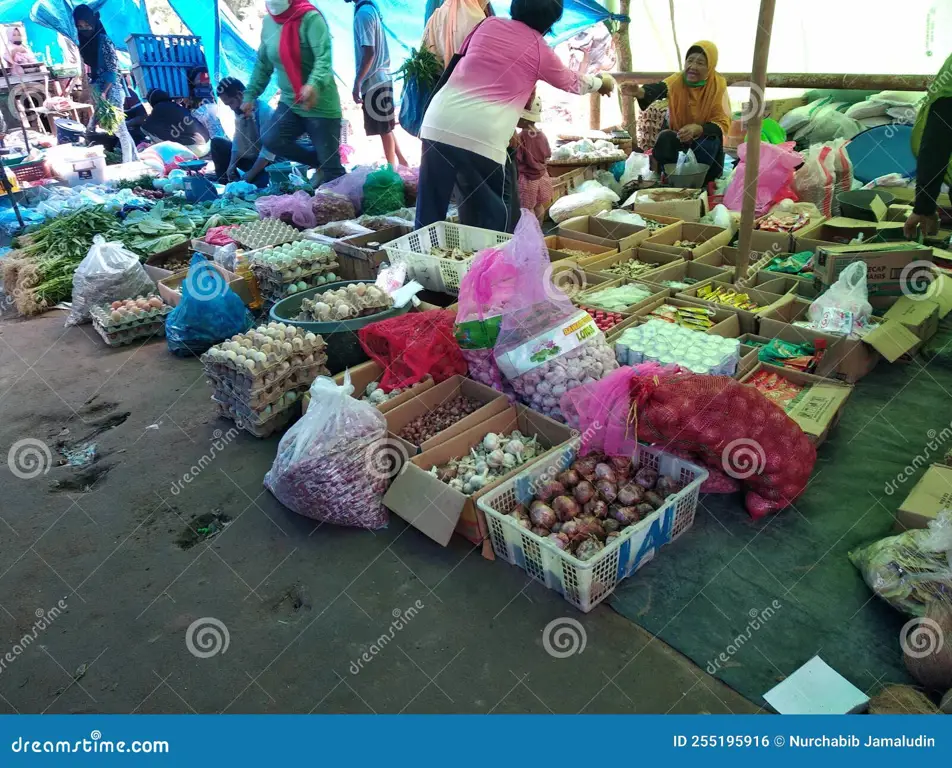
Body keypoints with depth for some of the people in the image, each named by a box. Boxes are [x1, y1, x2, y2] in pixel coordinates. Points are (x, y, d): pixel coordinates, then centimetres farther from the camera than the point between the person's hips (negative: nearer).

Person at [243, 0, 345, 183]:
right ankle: (320, 162, 8)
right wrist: (250, 94, 10)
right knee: (272, 141, -14)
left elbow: (324, 57, -29)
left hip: (320, 103, -6)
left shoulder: (310, 18, -14)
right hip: (289, 101, 6)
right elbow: (262, 64, 15)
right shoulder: (268, 22, 6)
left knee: (330, 165, -5)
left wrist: (314, 84, -47)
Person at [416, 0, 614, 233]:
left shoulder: (489, 24, 17)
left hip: (438, 123, 3)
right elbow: (571, 82, 29)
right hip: (482, 136, -3)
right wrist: (601, 83, 49)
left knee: (430, 212, 7)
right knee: (489, 214, 13)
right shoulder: (540, 50, 11)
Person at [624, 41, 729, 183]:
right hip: (678, 139, 1)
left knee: (709, 142, -33)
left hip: (705, 140, -1)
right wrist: (640, 92, -61)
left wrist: (698, 129, -39)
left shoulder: (718, 85, -15)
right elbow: (658, 89, -37)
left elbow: (723, 124, -19)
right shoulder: (676, 80, -14)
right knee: (664, 138, -29)